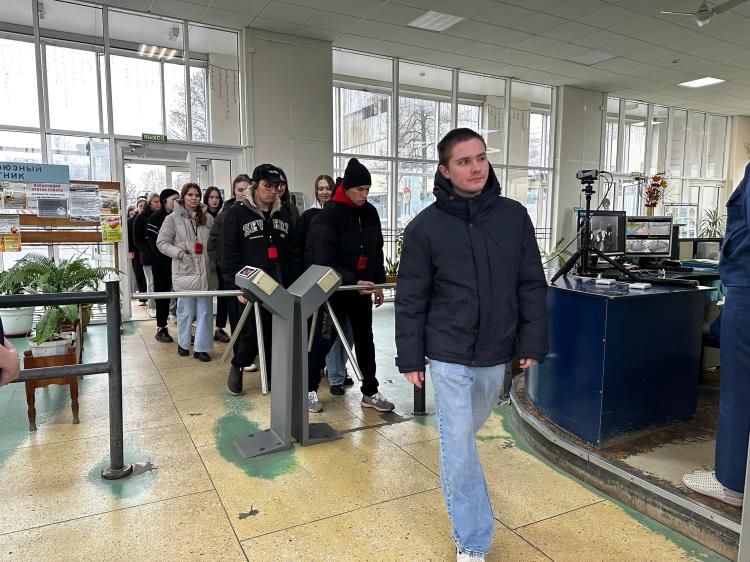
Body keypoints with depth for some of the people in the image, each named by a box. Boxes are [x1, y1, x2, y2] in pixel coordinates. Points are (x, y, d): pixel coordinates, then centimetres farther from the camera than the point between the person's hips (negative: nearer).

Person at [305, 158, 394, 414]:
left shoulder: (370, 212, 4)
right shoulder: (328, 216, -16)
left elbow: (376, 250, 13)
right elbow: (325, 260, -22)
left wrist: (378, 282, 9)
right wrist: (351, 281, -31)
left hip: (362, 288, 6)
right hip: (333, 290, -6)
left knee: (365, 341, 11)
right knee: (322, 341, 5)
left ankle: (370, 392, 22)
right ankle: (310, 389, 22)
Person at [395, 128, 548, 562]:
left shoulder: (514, 216, -2)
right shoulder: (426, 226, -10)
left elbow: (532, 286, 2)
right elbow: (411, 299, -6)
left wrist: (533, 342, -2)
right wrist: (411, 358, -5)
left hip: (496, 352, 4)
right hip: (449, 354, -3)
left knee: (470, 425, 25)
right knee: (459, 446, 1)